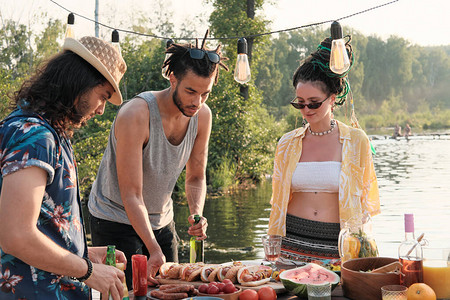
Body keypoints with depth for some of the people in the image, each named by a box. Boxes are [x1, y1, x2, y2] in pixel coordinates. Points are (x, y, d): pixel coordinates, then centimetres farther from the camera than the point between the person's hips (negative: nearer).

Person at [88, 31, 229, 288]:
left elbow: (196, 177, 3)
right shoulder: (135, 115, -29)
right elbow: (131, 194, -29)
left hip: (162, 221, 6)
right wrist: (154, 250, -36)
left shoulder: (203, 116, -9)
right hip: (116, 219, -6)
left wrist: (197, 213, -18)